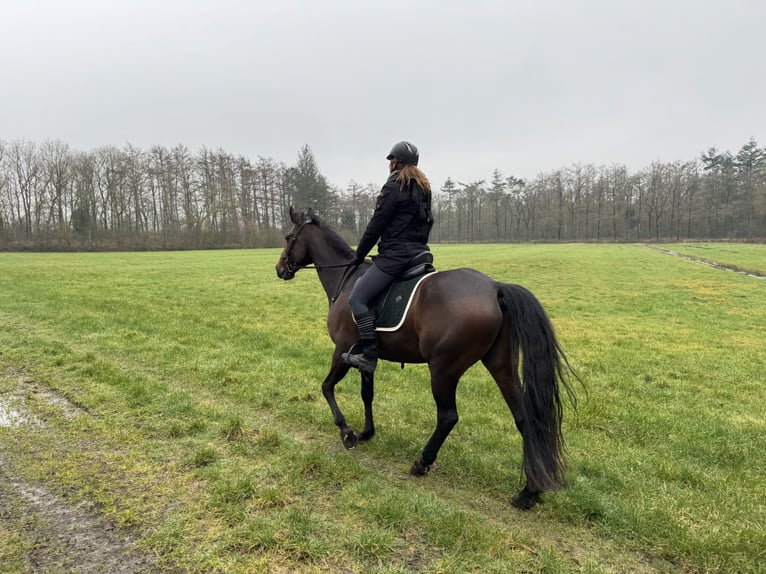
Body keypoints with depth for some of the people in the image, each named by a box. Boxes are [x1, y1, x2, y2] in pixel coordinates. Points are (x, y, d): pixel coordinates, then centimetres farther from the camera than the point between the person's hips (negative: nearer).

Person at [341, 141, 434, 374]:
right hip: (420, 251, 9)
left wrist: (359, 255, 3)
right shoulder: (424, 189, 16)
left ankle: (369, 355, -16)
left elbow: (375, 226, -7)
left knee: (357, 298, -10)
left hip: (396, 254, -9)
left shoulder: (393, 188, -9)